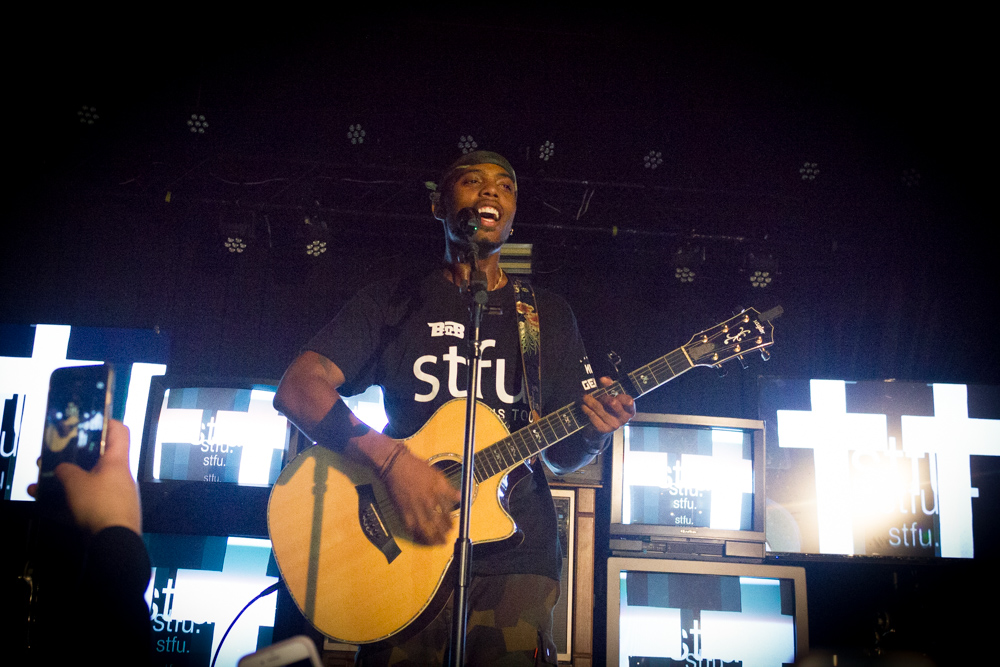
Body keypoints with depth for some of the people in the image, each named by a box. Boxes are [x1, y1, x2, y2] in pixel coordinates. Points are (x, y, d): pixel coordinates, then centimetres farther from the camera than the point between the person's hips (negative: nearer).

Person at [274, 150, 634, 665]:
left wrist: (593, 435, -11)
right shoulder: (392, 302, 6)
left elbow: (560, 455, 13)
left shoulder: (548, 315, 13)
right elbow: (297, 389, -6)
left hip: (515, 555, 2)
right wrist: (391, 460, -19)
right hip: (403, 550, -1)